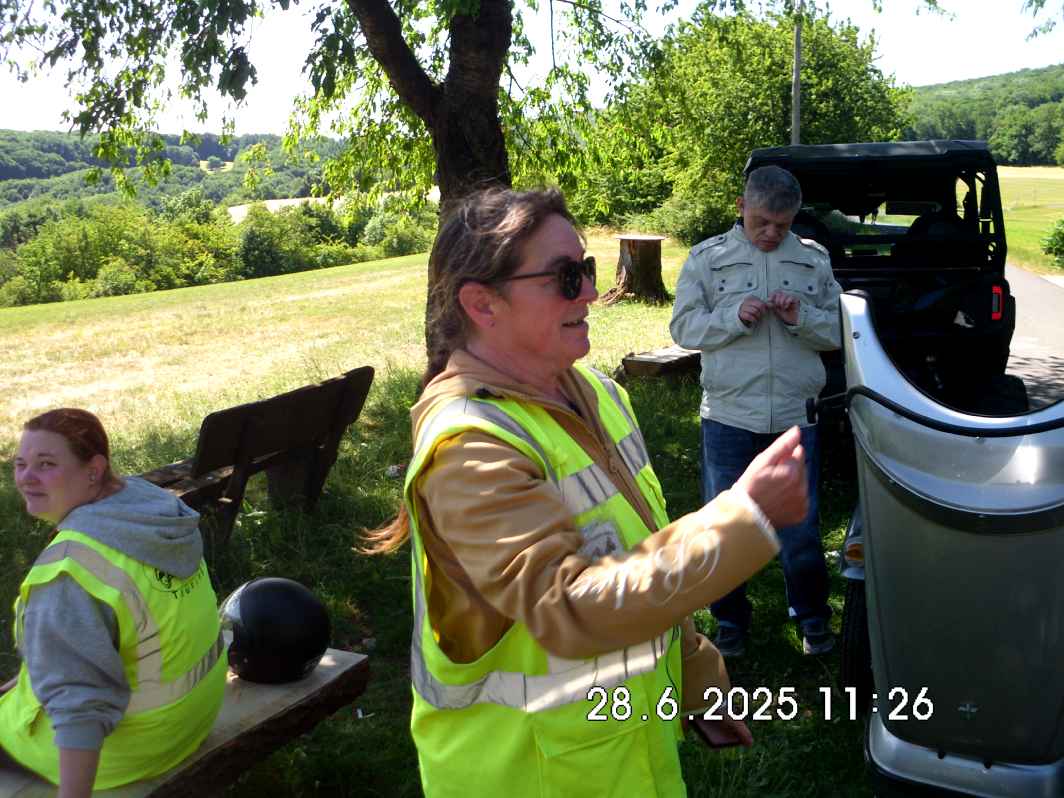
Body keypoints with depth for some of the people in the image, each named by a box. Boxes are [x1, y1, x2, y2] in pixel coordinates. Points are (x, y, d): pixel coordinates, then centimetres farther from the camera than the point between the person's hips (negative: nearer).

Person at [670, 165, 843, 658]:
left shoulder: (814, 260, 7)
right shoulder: (706, 258, 2)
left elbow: (838, 331, 8)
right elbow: (683, 327, -1)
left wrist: (802, 317, -12)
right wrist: (735, 316, -16)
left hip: (795, 414, 1)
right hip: (727, 415, -1)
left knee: (801, 525, 11)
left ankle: (811, 614, 33)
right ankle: (730, 618, 29)